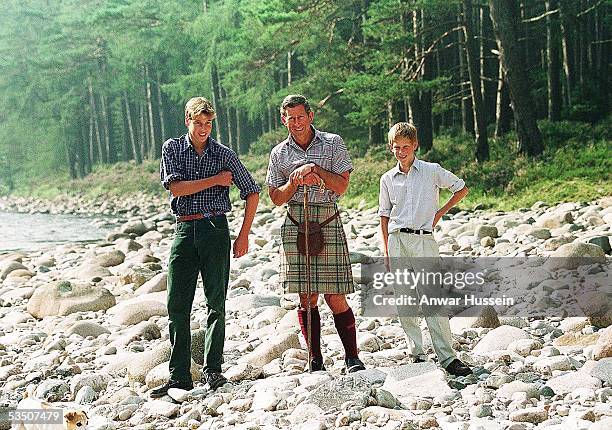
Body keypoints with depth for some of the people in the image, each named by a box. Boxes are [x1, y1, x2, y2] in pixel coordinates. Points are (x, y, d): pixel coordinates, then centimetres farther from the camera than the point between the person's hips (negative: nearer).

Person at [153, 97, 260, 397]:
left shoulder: (224, 154, 5)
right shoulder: (172, 148, 7)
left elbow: (252, 193, 9)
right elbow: (176, 187, -8)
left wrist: (244, 235, 4)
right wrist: (216, 180, -7)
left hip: (215, 229, -1)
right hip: (184, 229, 1)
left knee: (216, 302, -1)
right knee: (177, 305, -2)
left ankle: (213, 370, 6)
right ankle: (179, 376, 2)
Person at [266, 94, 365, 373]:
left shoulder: (332, 143, 6)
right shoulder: (279, 153, 12)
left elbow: (342, 185, 0)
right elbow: (277, 198, 9)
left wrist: (316, 169, -12)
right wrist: (296, 181, -8)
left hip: (328, 222, -2)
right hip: (296, 225, 2)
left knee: (336, 298, -5)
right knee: (306, 297, 2)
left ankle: (352, 357, 5)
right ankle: (316, 360, 10)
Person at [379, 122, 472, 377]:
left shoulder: (432, 171, 4)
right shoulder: (387, 179, 11)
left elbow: (462, 189, 15)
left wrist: (440, 212, 7)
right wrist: (386, 251, 10)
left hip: (424, 240, -3)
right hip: (397, 240, 3)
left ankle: (447, 358, -9)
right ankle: (416, 354, 9)